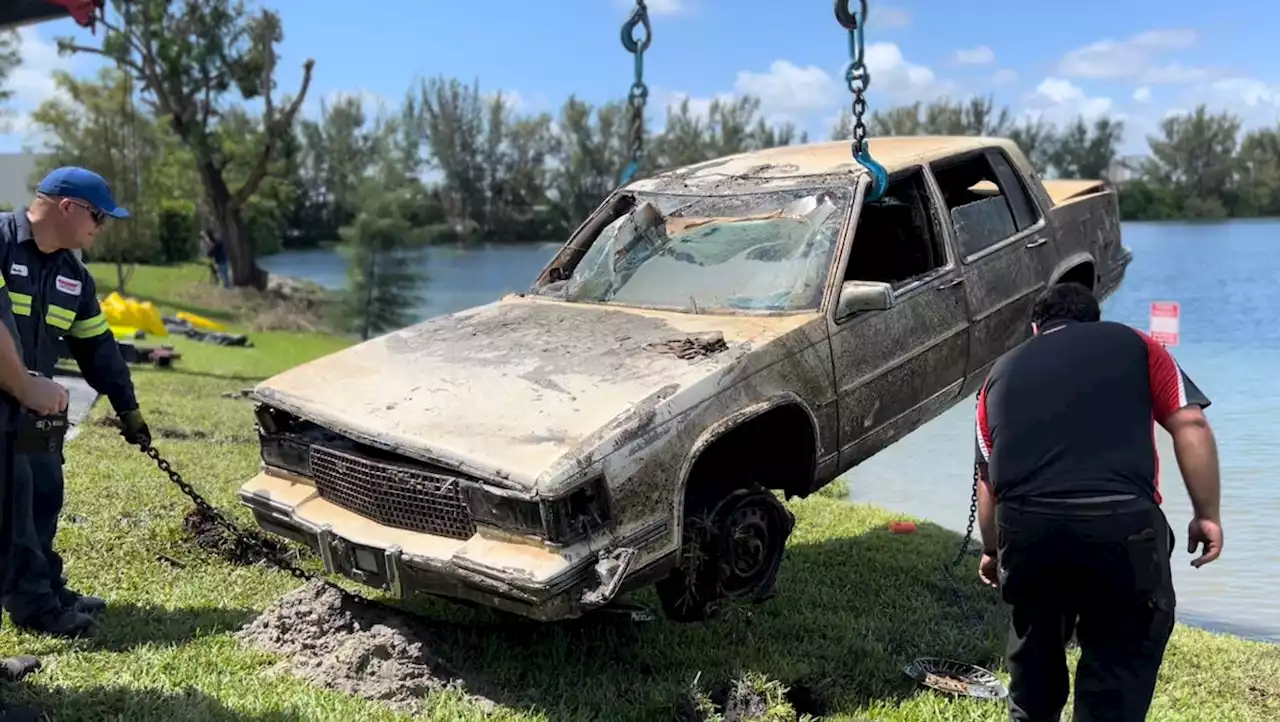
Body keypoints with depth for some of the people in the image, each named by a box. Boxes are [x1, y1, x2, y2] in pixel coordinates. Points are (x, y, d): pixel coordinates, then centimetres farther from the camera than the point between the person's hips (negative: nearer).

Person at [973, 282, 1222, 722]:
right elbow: (1191, 426, 6)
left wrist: (991, 551, 36)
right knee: (1121, 653, 15)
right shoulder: (1132, 344, 19)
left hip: (1025, 522, 3)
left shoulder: (1003, 371, 24)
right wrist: (1206, 515, 13)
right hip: (1121, 520, -2)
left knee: (1033, 641, 25)